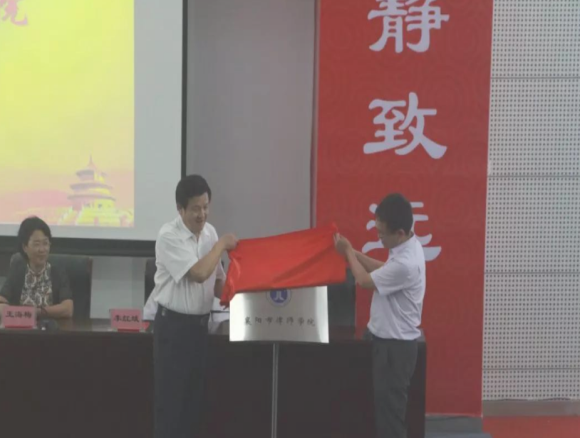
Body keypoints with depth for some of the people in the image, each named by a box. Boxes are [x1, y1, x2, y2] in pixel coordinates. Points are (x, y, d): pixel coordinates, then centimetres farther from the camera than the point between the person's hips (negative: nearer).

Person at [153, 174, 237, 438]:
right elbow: (199, 273, -26)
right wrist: (222, 245, -12)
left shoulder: (210, 232, 5)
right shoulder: (168, 236, -16)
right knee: (171, 399, -2)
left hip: (200, 324, 7)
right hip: (173, 325, -7)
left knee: (194, 397, 11)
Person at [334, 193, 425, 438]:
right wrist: (353, 252, 9)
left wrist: (348, 252, 0)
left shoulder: (405, 263, -28)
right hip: (390, 340, 10)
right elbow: (383, 270, 19)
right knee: (386, 406, 18)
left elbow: (365, 281, -15)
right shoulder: (407, 247, 3)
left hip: (396, 344, -10)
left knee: (390, 409, -3)